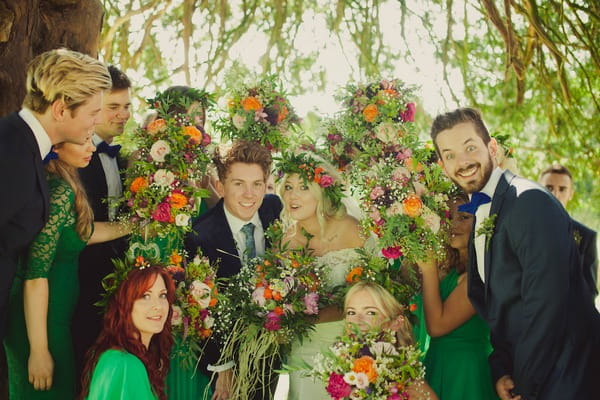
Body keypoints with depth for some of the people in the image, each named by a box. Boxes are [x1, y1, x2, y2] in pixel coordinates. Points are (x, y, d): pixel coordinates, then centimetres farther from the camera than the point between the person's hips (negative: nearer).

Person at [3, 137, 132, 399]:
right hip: (40, 320, -9)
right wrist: (39, 350, -21)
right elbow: (35, 276, -24)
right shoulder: (60, 192, -23)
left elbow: (78, 233, 11)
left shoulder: (61, 184, 2)